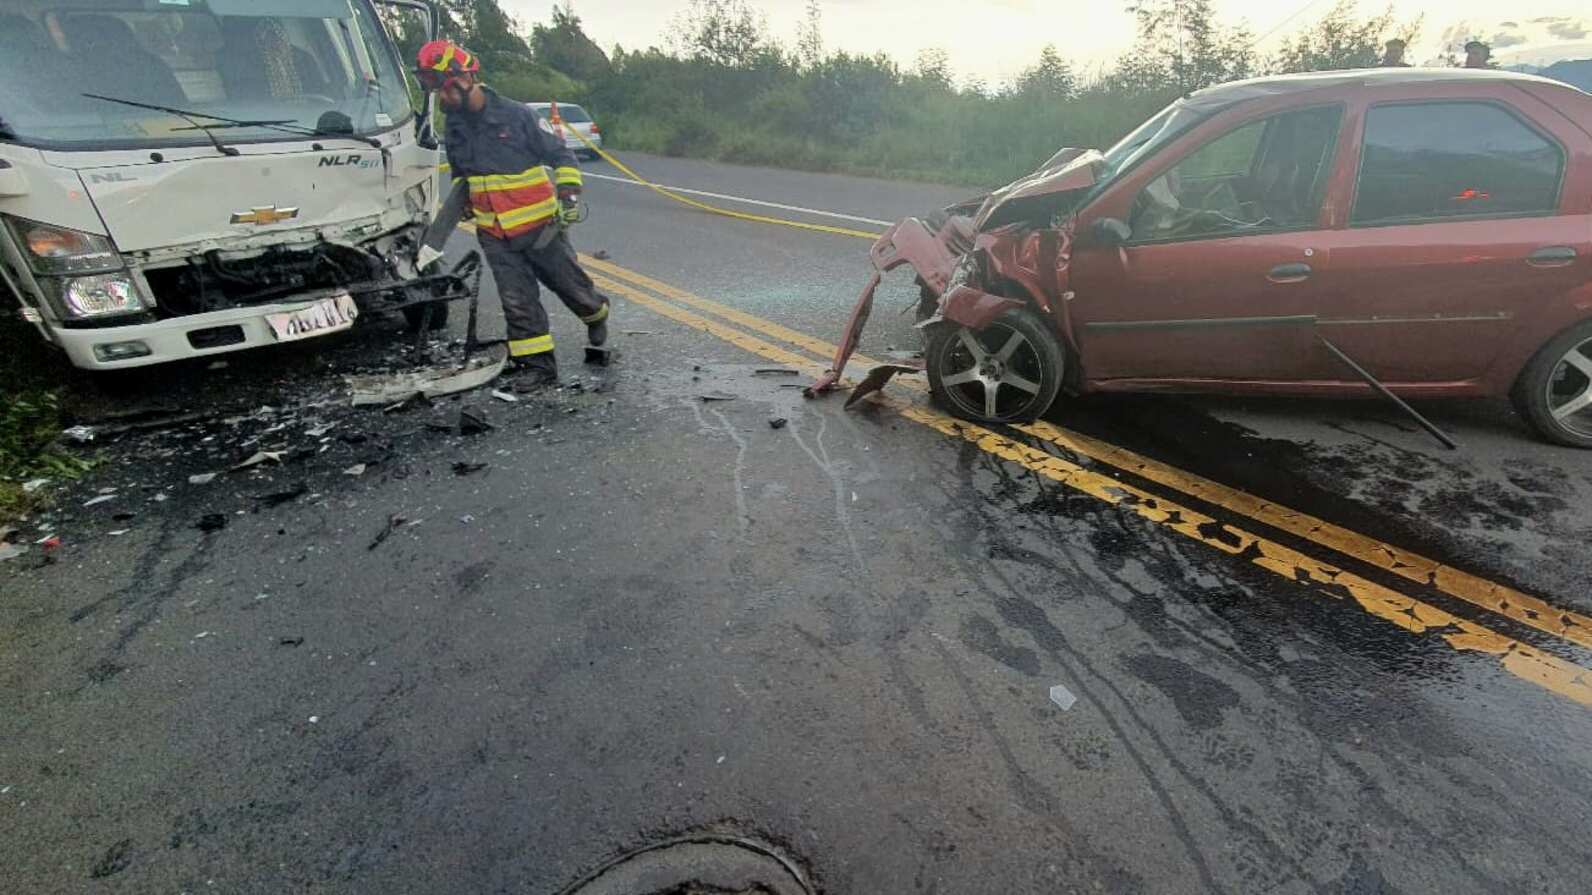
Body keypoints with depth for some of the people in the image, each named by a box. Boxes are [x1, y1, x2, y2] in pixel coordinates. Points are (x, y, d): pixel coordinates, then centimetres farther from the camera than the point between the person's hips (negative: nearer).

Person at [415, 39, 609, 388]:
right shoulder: (455, 126, 7)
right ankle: (537, 365, 6)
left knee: (569, 282, 9)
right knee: (518, 301, -1)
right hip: (495, 237, 4)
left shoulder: (516, 115, -10)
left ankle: (595, 312, 40)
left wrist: (569, 193, -12)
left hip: (540, 226, -4)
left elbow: (561, 156, -3)